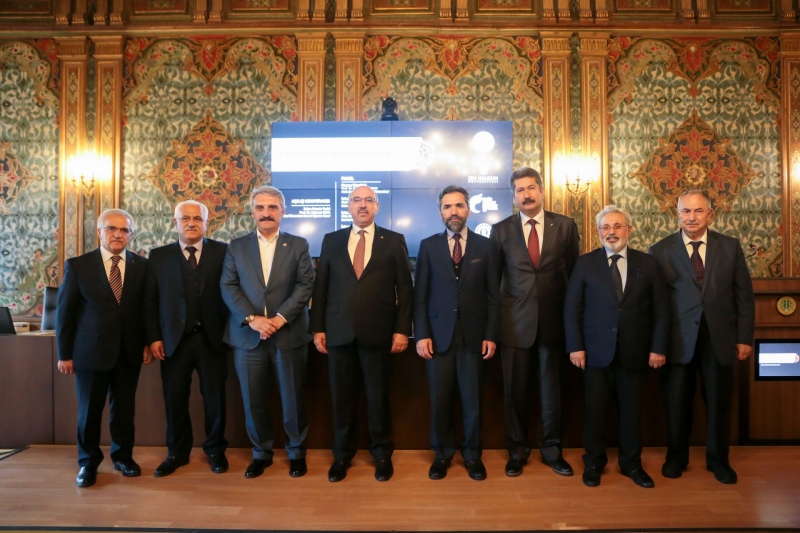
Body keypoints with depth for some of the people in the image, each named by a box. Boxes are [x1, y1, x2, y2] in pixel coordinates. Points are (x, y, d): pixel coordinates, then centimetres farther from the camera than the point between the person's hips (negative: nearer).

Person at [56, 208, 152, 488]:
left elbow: (148, 308, 6)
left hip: (129, 351, 1)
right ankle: (88, 462, 28)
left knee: (124, 408, 11)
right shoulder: (77, 265, -2)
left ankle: (123, 456, 30)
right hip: (90, 350, -1)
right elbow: (65, 311, -1)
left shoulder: (142, 266, 2)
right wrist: (65, 353, -2)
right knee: (89, 410, 9)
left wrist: (148, 343, 2)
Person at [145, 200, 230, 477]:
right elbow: (151, 300, 4)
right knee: (175, 400, 10)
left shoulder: (223, 252, 1)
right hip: (174, 339, 1)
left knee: (214, 398, 8)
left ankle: (215, 450, 26)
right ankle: (177, 452, 28)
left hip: (212, 337, -1)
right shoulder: (159, 256, 6)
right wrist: (154, 337, -3)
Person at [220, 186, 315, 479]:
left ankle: (297, 452, 25)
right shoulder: (236, 246, 9)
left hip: (289, 334, -1)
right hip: (248, 336, 2)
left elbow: (305, 285, -4)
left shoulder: (299, 245, 5)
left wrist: (280, 317, -15)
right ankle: (261, 453, 27)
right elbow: (228, 287, 1)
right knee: (253, 400, 9)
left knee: (293, 398, 7)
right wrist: (251, 318, -13)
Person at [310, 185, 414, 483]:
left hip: (378, 333, -1)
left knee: (378, 397, 8)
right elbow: (320, 287, 8)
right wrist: (318, 328, 2)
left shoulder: (394, 242, 4)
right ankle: (342, 454, 27)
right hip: (339, 332, 2)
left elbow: (405, 289, 2)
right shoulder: (331, 241, 9)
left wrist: (402, 330, -5)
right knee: (342, 397, 9)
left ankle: (382, 454, 26)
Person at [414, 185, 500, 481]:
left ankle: (472, 454, 25)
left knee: (472, 399, 8)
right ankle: (442, 453, 25)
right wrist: (421, 335, -5)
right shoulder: (428, 246, 5)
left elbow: (493, 295, 3)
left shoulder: (486, 246, 5)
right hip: (439, 335, 0)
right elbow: (420, 294, 2)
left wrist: (491, 335, -4)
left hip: (474, 335, 0)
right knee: (440, 400, 7)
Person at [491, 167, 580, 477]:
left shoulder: (565, 226, 3)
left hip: (553, 321, 0)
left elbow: (574, 273, 7)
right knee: (515, 390, 8)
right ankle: (517, 452, 25)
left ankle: (551, 451, 27)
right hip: (515, 322, 0)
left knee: (551, 389, 10)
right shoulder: (501, 230, 2)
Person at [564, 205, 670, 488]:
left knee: (631, 410, 11)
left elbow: (660, 309, 4)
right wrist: (575, 346, -7)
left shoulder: (648, 263, 5)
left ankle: (631, 463, 28)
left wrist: (658, 348, -3)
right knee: (595, 410, 7)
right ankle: (594, 462, 24)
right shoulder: (585, 263, 1)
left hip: (634, 352, 1)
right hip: (596, 351, -1)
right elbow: (572, 308, -1)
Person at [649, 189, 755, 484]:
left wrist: (744, 338, 1)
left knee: (719, 401, 12)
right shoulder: (660, 250, -2)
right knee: (676, 402, 10)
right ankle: (676, 456, 30)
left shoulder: (731, 247, 4)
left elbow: (744, 295, 5)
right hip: (678, 338, -1)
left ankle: (718, 459, 32)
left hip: (720, 338, 1)